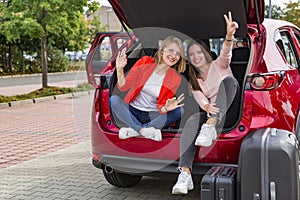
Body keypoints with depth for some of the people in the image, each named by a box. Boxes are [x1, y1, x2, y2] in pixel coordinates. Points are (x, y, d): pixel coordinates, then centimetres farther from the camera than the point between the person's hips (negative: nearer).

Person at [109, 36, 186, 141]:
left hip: (152, 116, 1)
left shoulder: (175, 79, -6)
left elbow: (161, 107, -7)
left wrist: (165, 108, -32)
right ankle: (145, 131, -27)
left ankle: (134, 130, -25)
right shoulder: (145, 62, -7)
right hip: (132, 111, 0)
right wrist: (120, 69, -26)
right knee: (114, 99, -27)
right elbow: (123, 87, -8)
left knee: (178, 110, -24)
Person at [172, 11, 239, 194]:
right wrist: (207, 107, -29)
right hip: (211, 114, 3)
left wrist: (230, 35, -41)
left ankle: (210, 127, -42)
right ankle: (185, 173, -47)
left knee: (228, 80, -28)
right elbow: (200, 99, -3)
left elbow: (226, 53, -17)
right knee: (192, 121, -31)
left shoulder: (218, 65, 7)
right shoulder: (194, 81, 17)